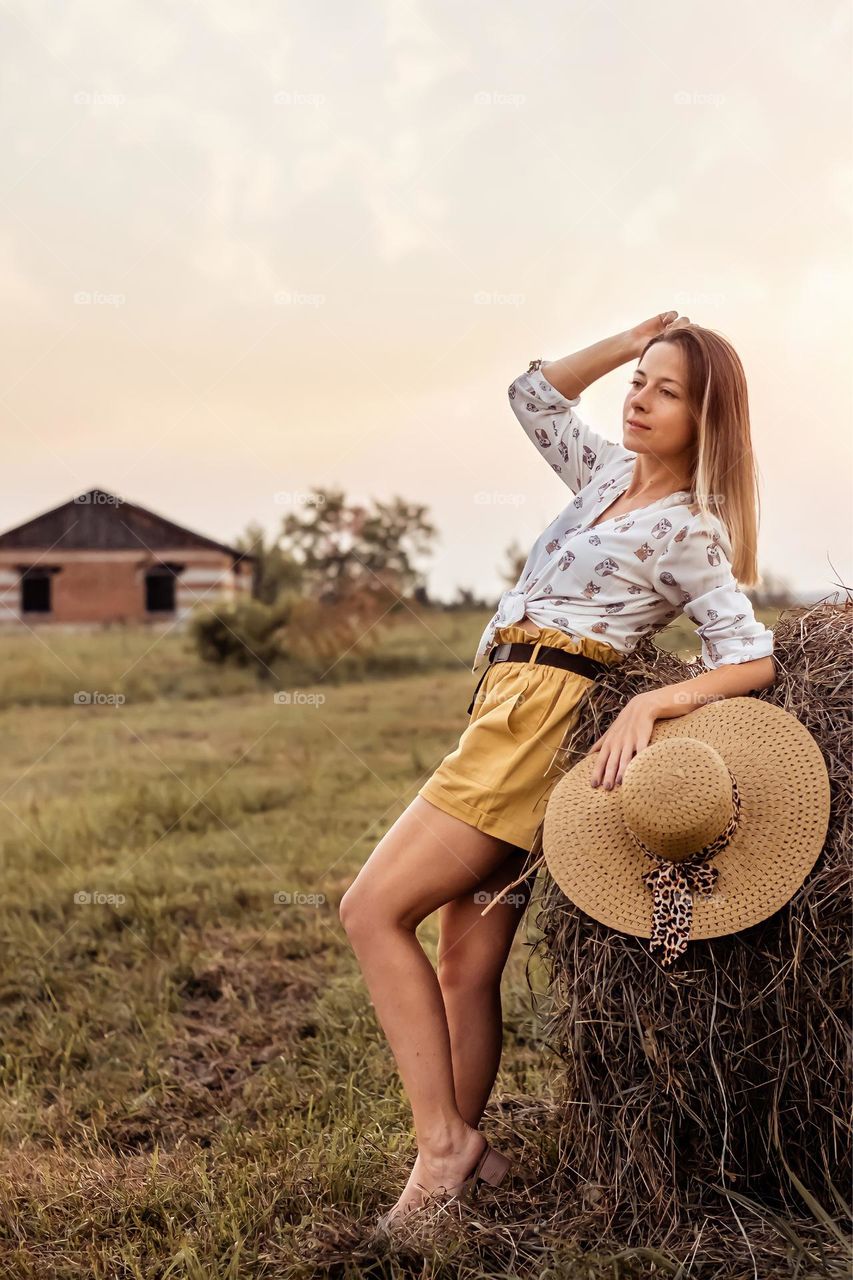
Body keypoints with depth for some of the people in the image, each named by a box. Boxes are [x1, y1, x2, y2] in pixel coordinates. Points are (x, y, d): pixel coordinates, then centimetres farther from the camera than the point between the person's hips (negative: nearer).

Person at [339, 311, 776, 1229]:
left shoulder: (690, 532, -4)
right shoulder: (610, 474, 18)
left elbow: (752, 660, -12)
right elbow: (534, 394, 28)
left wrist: (648, 703, -26)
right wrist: (629, 341, 19)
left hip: (541, 715, -8)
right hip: (503, 713, 8)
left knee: (373, 910, -13)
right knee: (467, 969, 6)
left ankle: (443, 1143, -9)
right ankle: (455, 1159, 13)